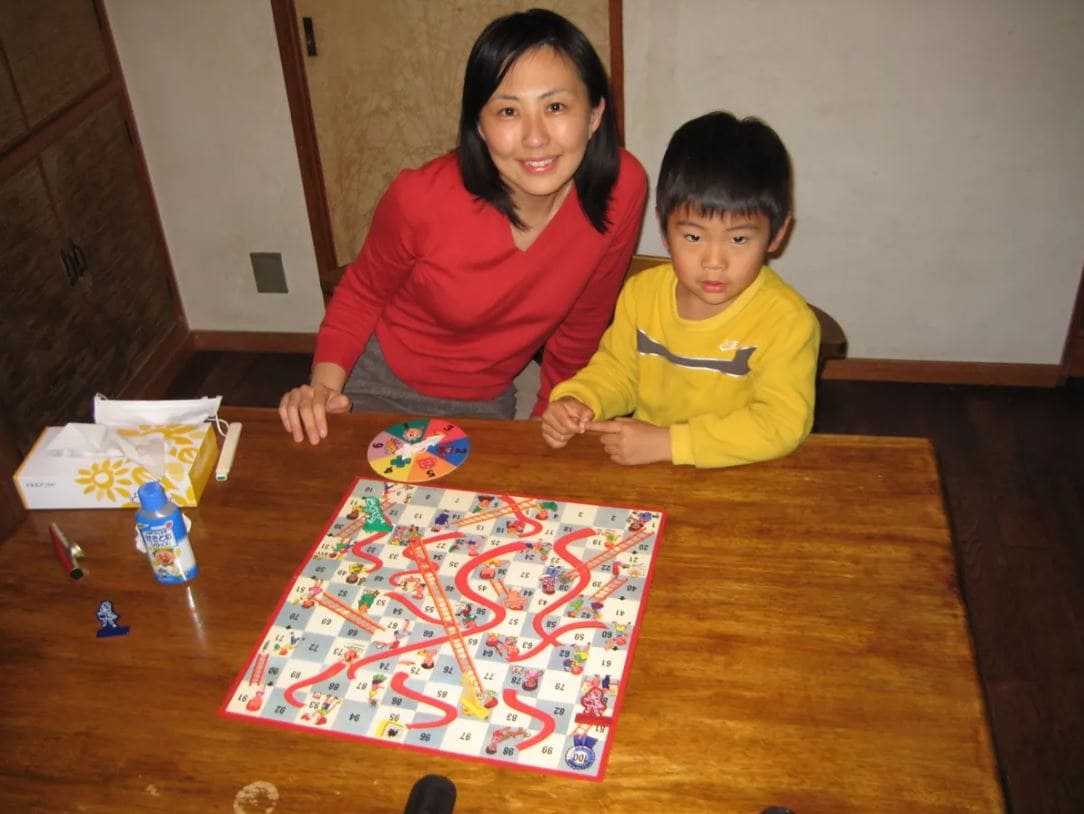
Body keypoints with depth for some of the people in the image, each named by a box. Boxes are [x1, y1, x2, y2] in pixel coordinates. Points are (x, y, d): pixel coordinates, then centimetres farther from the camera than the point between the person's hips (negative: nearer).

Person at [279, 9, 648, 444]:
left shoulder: (622, 188, -23)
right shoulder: (421, 198, -28)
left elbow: (583, 324, -6)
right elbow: (363, 292, -7)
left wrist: (552, 417, 6)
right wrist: (325, 383, -22)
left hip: (486, 402, 2)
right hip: (381, 383, -2)